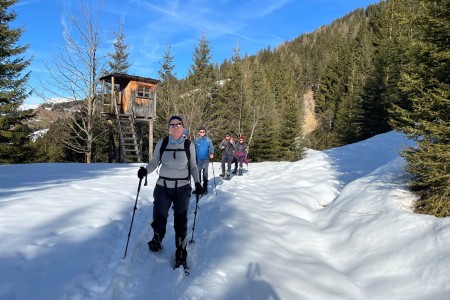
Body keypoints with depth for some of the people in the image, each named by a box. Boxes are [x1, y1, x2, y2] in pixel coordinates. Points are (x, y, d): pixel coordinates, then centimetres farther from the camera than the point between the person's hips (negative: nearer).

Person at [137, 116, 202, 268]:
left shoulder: (189, 145, -2)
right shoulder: (162, 143, -3)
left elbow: (193, 166, 8)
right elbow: (154, 163, 3)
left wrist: (197, 182, -3)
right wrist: (145, 170, -17)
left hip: (182, 188, 0)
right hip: (163, 187, 1)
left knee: (180, 221, 5)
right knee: (159, 219, 5)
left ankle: (181, 251, 25)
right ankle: (157, 241, 38)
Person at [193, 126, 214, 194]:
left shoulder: (208, 140, -5)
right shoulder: (196, 140, -3)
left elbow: (211, 147, -2)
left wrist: (212, 153, -15)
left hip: (206, 159, -1)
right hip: (198, 159, 1)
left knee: (205, 172, 3)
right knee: (198, 172, 8)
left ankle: (205, 188, 10)